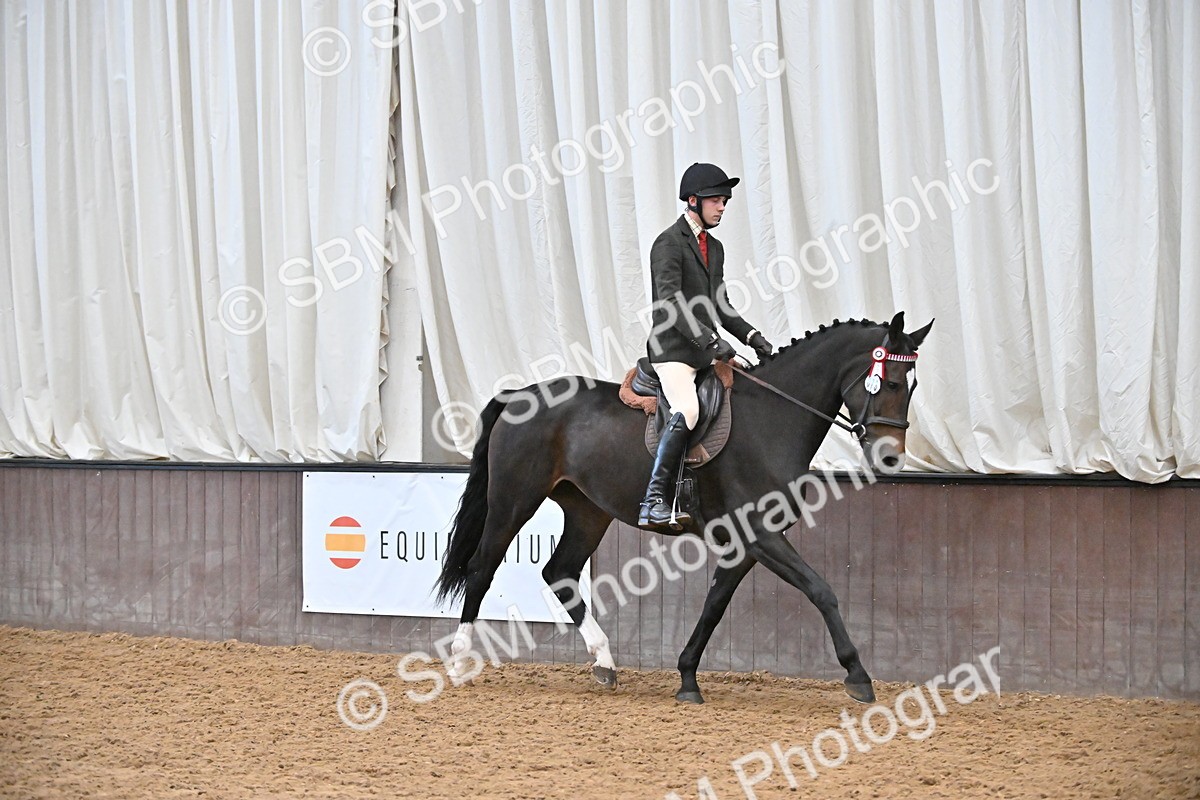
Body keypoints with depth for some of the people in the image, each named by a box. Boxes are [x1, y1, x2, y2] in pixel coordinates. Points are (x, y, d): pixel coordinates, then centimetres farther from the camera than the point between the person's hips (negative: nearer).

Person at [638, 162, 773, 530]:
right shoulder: (669, 243, -7)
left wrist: (752, 337, 9)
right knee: (686, 412, -29)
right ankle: (655, 502, -30)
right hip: (673, 349, -9)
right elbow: (668, 304, -19)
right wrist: (710, 339, -28)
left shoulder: (714, 247, 21)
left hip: (707, 352, 9)